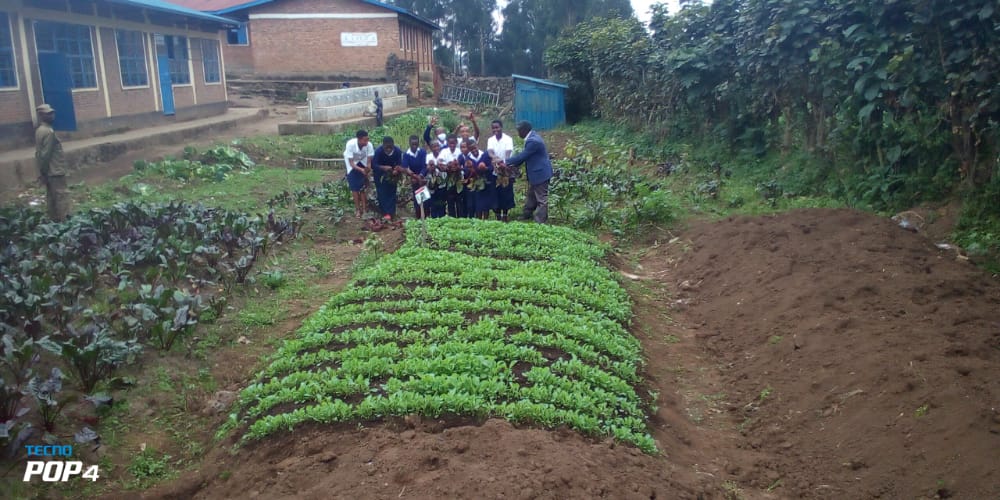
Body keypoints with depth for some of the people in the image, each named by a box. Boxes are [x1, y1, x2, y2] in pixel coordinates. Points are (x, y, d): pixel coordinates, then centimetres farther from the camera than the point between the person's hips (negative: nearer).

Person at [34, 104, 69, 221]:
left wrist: (42, 171, 18)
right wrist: (43, 171, -14)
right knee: (61, 196, -7)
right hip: (55, 171, -10)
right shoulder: (49, 131, -18)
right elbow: (46, 154, -21)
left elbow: (40, 153, 15)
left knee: (51, 197, 13)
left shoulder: (39, 130, 12)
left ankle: (54, 220, 19)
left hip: (48, 171, 10)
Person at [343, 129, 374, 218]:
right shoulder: (350, 144, -37)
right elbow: (351, 163, -32)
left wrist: (368, 170, -43)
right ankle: (357, 209, 6)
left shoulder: (369, 145, -32)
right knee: (354, 187, -5)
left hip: (363, 162, 2)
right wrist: (361, 170, -48)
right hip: (352, 162, -2)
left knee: (364, 186, -4)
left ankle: (364, 209, 6)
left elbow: (369, 162, -23)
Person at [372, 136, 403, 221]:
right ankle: (385, 212, 1)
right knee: (382, 193, -4)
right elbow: (374, 165, -30)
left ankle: (391, 213, 5)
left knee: (392, 192, 1)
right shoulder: (378, 151, -31)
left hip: (391, 173, 2)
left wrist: (396, 170, -44)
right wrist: (384, 167, -48)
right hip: (380, 174, -2)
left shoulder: (398, 151, -25)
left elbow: (400, 164, -21)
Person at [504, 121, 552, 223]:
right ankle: (526, 215, 36)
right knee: (531, 196, 22)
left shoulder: (533, 141, -26)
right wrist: (513, 165, 4)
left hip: (540, 173, -10)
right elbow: (525, 155, 11)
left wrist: (507, 162, -12)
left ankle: (540, 222, 7)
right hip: (535, 173, 10)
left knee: (541, 199, 0)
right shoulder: (531, 136, 5)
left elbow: (523, 156, -23)